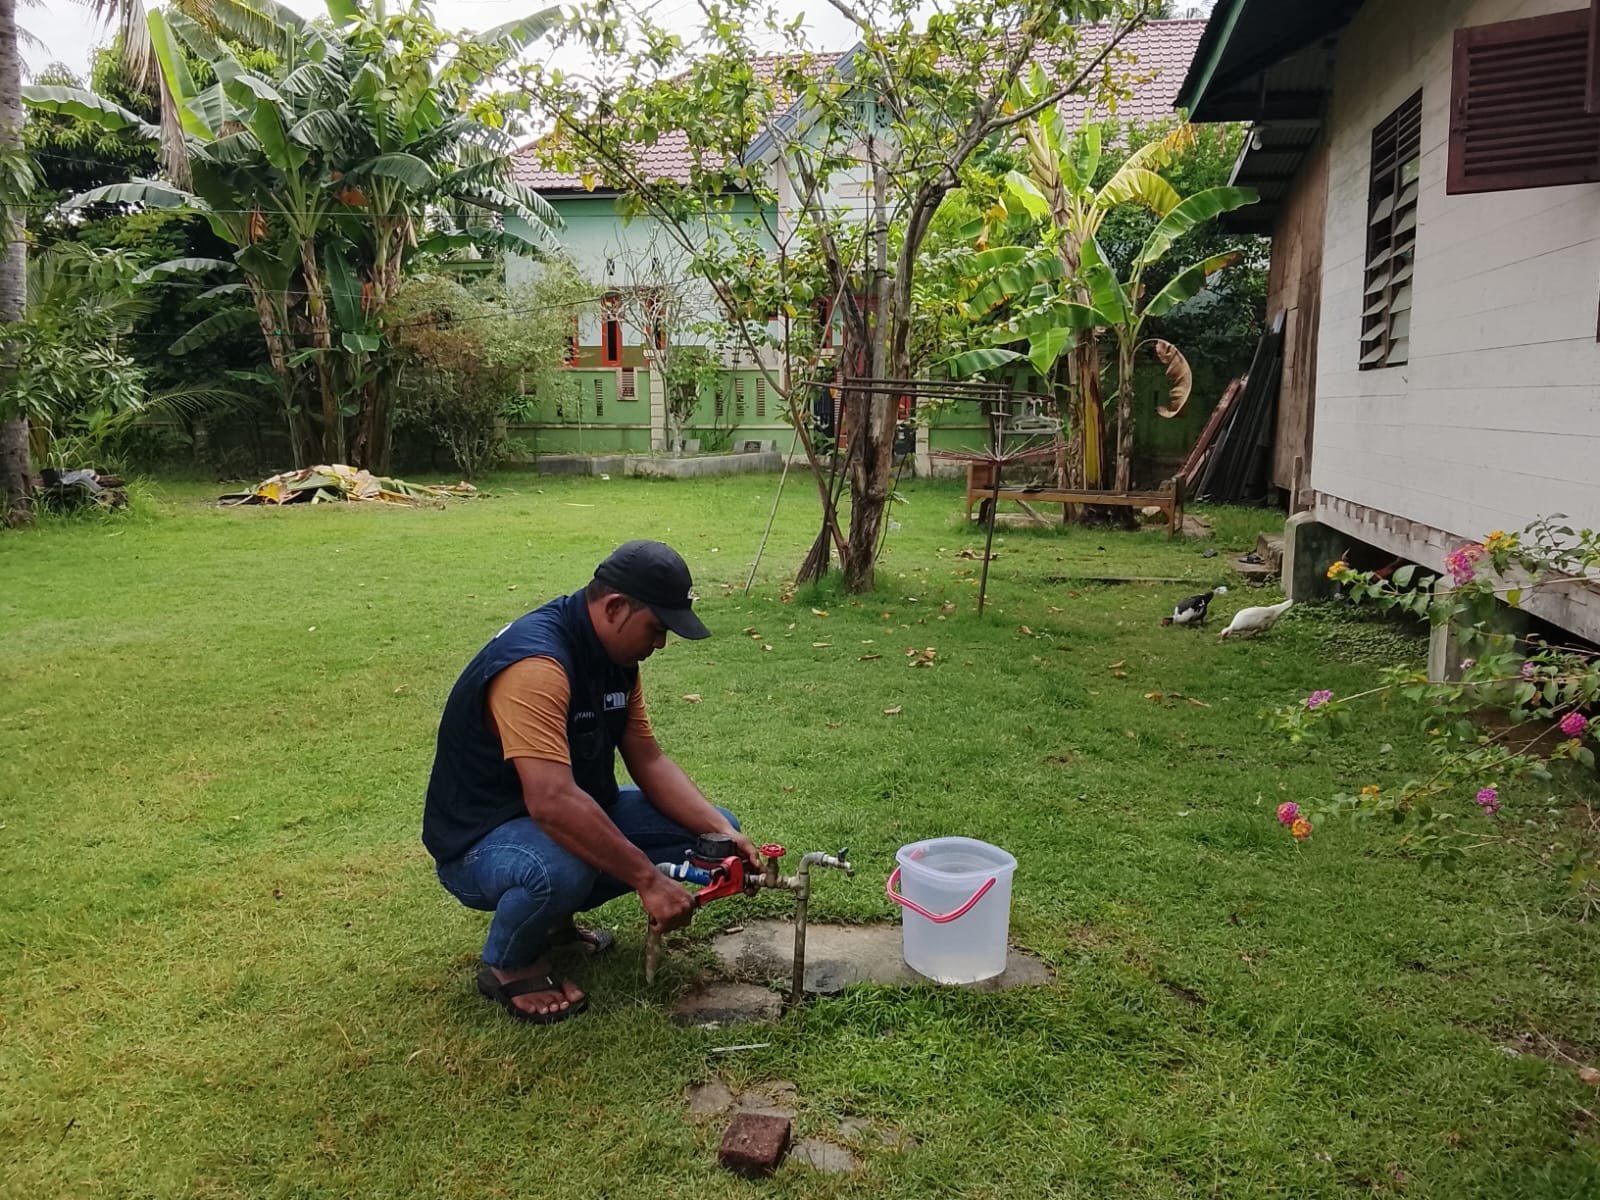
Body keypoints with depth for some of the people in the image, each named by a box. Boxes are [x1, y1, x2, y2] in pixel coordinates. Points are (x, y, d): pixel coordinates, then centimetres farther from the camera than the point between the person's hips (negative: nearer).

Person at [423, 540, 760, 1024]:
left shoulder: (616, 655, -1)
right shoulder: (536, 661, -31)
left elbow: (649, 761, 2)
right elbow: (552, 802, -40)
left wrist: (722, 833, -12)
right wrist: (648, 879, -36)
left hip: (574, 813, 9)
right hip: (480, 839, -9)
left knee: (711, 828, 1)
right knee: (561, 870, -42)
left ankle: (553, 914, 13)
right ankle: (507, 965, -6)